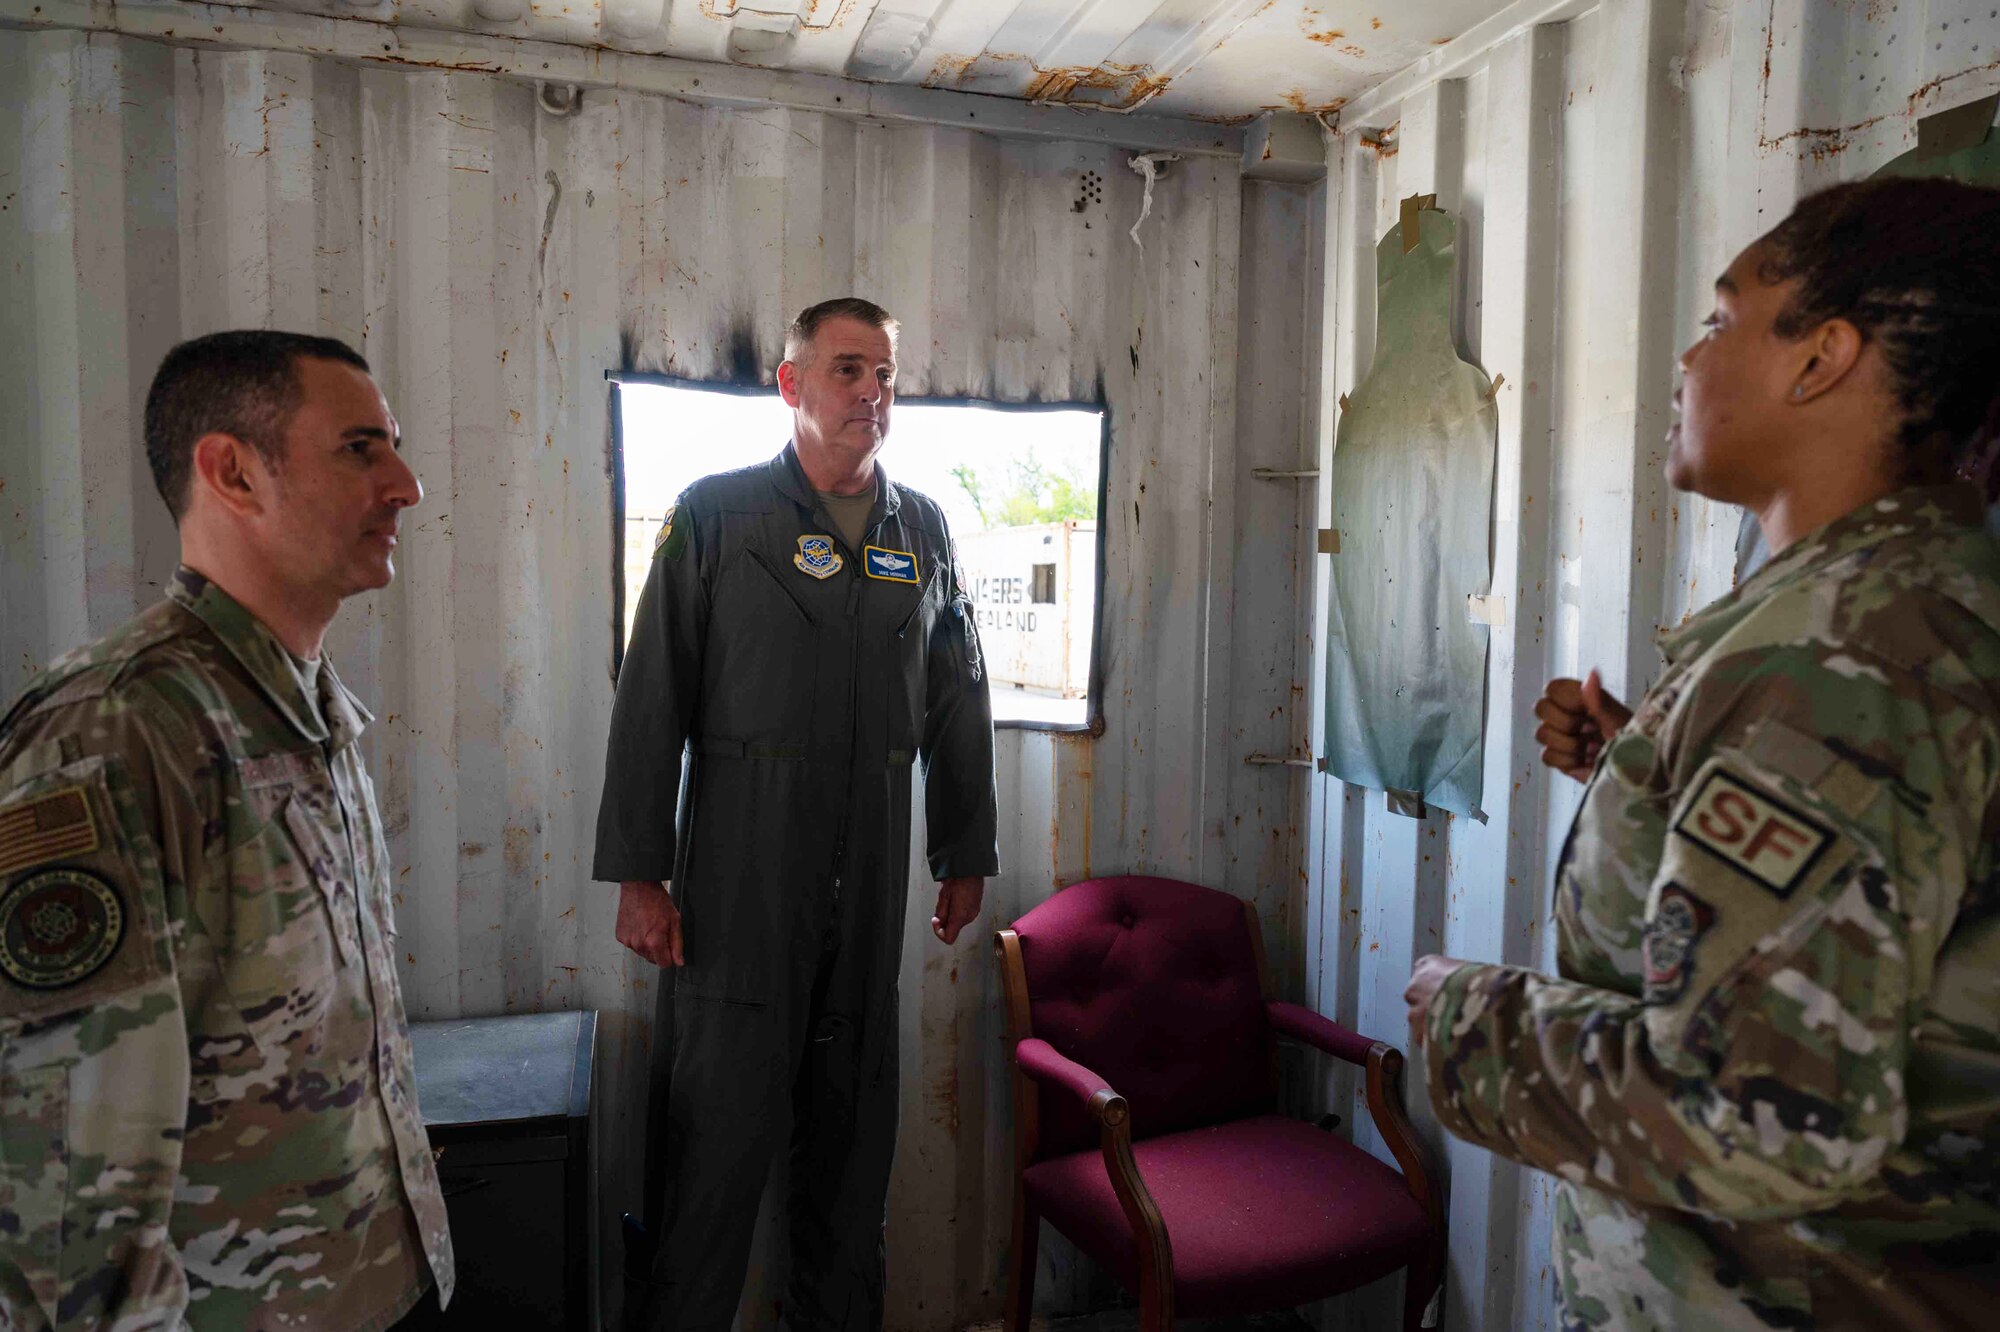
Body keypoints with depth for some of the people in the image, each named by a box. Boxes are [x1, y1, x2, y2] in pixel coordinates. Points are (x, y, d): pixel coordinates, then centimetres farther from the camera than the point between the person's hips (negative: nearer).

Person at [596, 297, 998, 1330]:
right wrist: (638, 872, -8)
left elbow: (958, 704, 12)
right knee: (722, 1125, 1)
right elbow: (651, 701, -5)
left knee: (855, 1122, 14)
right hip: (741, 875, -4)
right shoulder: (715, 515, -2)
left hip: (873, 882, 4)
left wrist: (966, 854, 12)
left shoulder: (924, 529, 10)